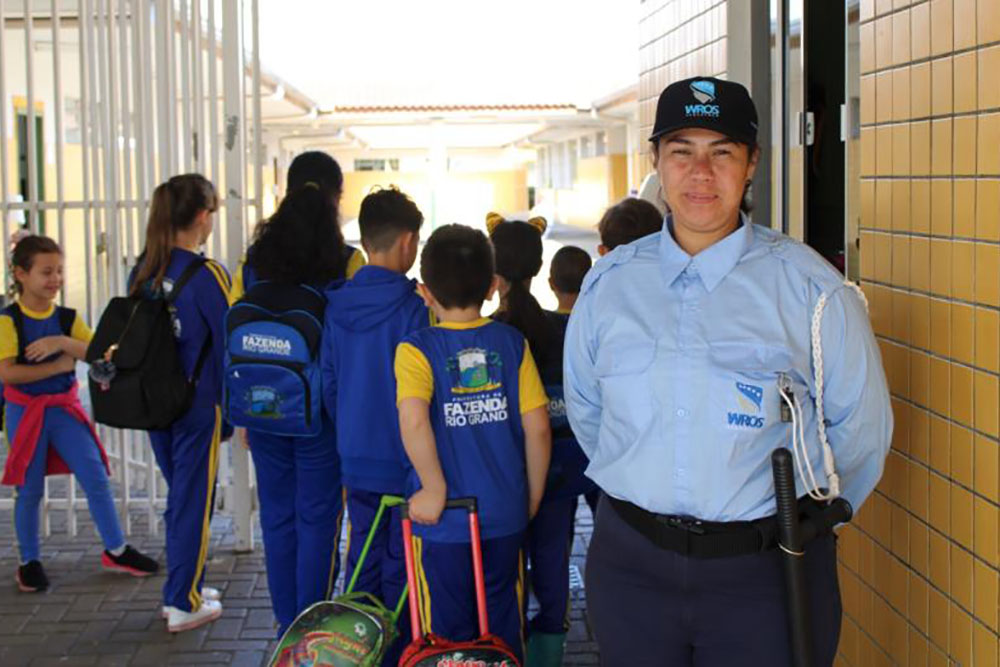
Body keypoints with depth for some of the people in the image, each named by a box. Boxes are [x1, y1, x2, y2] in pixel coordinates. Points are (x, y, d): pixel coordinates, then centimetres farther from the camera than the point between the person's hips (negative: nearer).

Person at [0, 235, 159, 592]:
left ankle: (116, 550, 10)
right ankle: (29, 562, 21)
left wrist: (63, 342, -24)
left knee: (96, 476, -2)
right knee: (29, 490, 5)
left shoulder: (67, 318, 3)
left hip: (64, 408, 3)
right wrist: (58, 365, -17)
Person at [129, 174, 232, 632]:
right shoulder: (207, 275, -16)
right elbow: (230, 343, -13)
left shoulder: (143, 269, 3)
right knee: (194, 501, 4)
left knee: (181, 494, 20)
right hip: (198, 404, -6)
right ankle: (184, 604, 11)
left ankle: (184, 585, 31)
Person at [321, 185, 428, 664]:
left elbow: (328, 383, 9)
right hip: (403, 462, -5)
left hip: (355, 459, 5)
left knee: (363, 560, 16)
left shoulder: (336, 306, 1)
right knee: (399, 567, 5)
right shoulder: (411, 309, -16)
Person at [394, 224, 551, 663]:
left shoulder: (416, 350, -10)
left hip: (442, 518, -2)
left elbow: (413, 420, -28)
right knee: (504, 628, 18)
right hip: (505, 515, 3)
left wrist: (434, 490, -17)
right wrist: (533, 496, 8)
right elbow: (537, 428, -5)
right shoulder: (512, 343, -2)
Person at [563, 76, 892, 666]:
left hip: (765, 572, -2)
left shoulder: (809, 286, -5)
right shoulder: (608, 284, 5)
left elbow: (861, 426, 2)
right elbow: (584, 408, 17)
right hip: (631, 563, 3)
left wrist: (803, 518, 8)